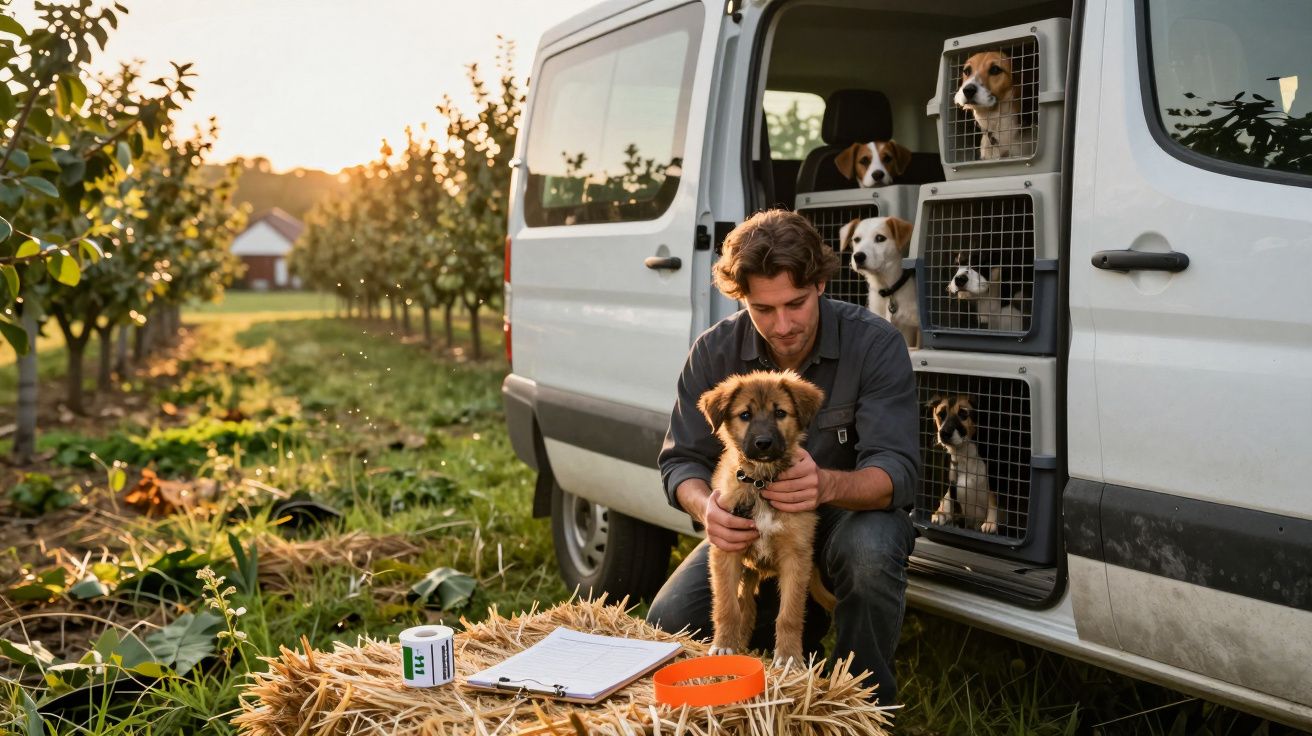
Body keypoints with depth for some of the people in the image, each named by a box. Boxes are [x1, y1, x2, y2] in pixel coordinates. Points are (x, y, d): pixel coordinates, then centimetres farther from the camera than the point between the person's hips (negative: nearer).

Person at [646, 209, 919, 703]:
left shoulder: (876, 343, -19)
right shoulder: (714, 352, -10)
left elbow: (897, 471, -24)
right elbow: (682, 460, -7)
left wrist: (827, 485, -47)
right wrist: (706, 506, -32)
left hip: (849, 516, -3)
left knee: (870, 548, -39)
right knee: (668, 625, -17)